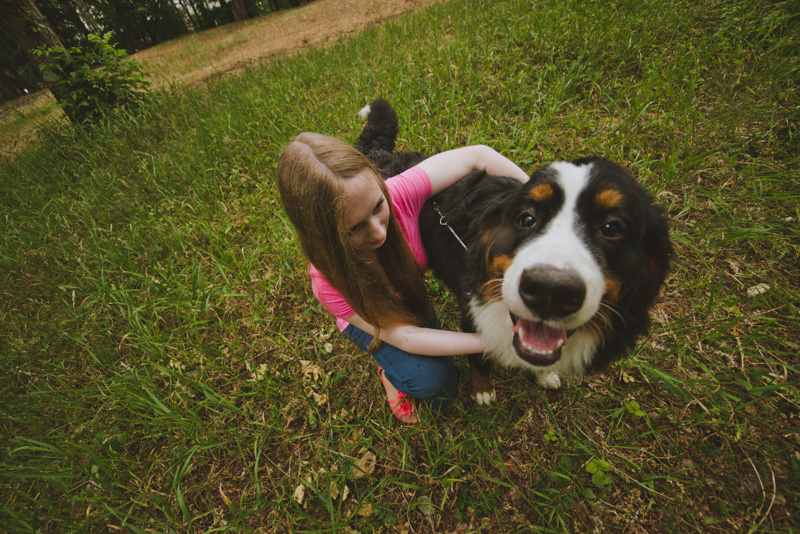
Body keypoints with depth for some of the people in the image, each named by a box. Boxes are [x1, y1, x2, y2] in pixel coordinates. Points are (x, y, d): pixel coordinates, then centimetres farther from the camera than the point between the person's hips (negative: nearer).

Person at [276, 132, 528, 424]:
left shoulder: (399, 195, -36)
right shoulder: (329, 280, -36)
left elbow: (477, 155, -25)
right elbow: (406, 337, -31)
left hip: (414, 290, 4)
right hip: (369, 318, -3)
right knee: (429, 381, -23)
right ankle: (391, 372, 11)